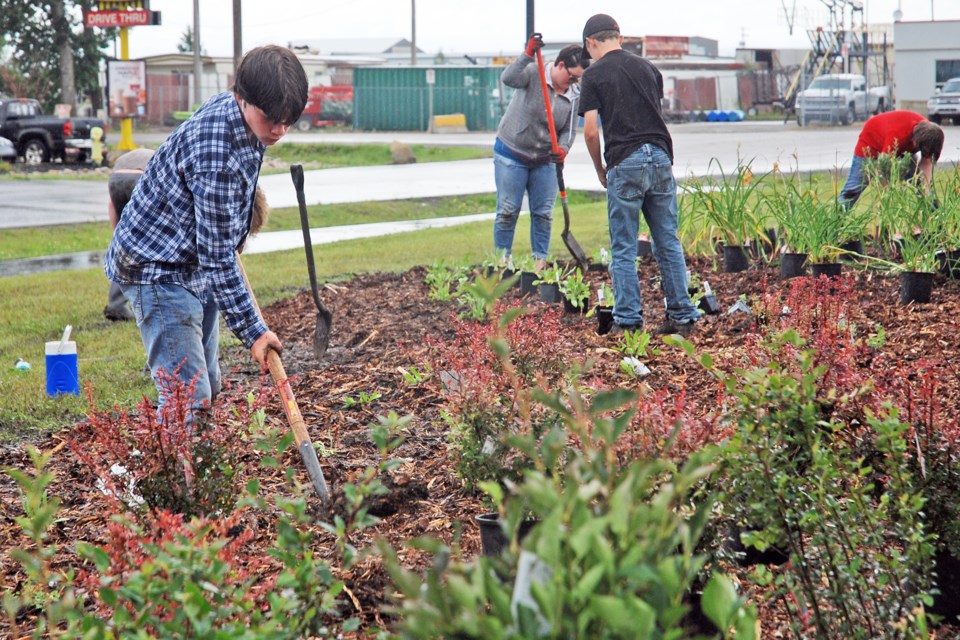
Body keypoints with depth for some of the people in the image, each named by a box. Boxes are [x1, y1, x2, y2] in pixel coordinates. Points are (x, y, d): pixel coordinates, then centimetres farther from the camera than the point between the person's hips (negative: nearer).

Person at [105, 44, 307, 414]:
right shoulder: (216, 159, -33)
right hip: (158, 270, -10)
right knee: (188, 400, -16)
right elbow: (217, 257, -28)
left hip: (196, 269, 10)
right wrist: (252, 330, -24)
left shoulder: (231, 107, -4)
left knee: (208, 387, 14)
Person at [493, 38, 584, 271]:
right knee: (508, 211, -3)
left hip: (544, 160, 4)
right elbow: (509, 78, -33)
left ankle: (540, 260, 13)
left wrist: (563, 148, -19)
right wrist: (528, 54, -43)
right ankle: (502, 258, 6)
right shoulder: (534, 73, -14)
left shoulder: (574, 96, -1)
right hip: (511, 154, -4)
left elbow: (569, 130, 2)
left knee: (544, 213, 4)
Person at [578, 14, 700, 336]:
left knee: (624, 249, 3)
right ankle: (682, 316, 10)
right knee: (668, 243, 9)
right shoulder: (647, 67, 15)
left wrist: (599, 169, 10)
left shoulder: (594, 74, 0)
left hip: (624, 164, -4)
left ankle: (628, 320, 3)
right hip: (661, 158, 4)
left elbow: (591, 130, -5)